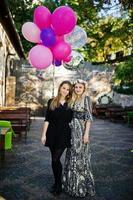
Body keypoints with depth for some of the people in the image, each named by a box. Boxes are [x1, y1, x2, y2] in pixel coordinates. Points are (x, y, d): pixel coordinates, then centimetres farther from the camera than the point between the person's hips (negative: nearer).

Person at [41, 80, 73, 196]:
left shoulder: (70, 104, 2)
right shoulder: (52, 102, 4)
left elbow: (71, 120, 6)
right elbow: (47, 119, 4)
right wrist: (44, 134, 0)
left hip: (64, 135, -2)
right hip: (52, 134, 2)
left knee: (56, 159, -8)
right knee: (55, 159, 10)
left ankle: (58, 185, 10)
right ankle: (57, 183, 27)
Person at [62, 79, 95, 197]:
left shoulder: (86, 99, -7)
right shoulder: (72, 99, 13)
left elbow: (89, 117, -13)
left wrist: (86, 133, -19)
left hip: (81, 129, -7)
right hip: (72, 130, 7)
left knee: (80, 157, 0)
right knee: (71, 156, 13)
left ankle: (82, 187, 15)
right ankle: (72, 183, 29)